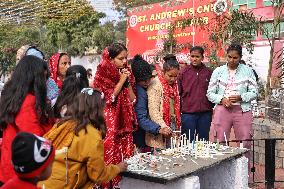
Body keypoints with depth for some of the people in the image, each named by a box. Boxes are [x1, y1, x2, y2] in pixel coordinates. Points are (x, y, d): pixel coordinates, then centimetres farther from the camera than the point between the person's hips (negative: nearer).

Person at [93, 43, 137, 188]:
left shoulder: (125, 72, 11)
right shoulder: (102, 74, -3)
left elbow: (132, 100, 8)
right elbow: (108, 98, -11)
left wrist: (128, 81, -3)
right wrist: (121, 81, -8)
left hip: (124, 123, 5)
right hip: (109, 123, -5)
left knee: (125, 158, 4)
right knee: (110, 157, -6)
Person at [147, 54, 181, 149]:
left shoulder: (174, 83, 11)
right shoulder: (155, 84, -13)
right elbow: (153, 111, -19)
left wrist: (177, 125, 12)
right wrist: (163, 127, -27)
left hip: (173, 124, 7)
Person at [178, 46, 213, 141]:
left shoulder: (209, 72, 5)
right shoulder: (184, 72, 2)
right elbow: (178, 92, 4)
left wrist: (212, 108, 6)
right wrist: (180, 109, 0)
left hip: (205, 113, 2)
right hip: (188, 113, -1)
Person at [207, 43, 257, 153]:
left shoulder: (247, 71, 8)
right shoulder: (218, 71, 8)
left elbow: (254, 92, 6)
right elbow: (210, 93, 6)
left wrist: (240, 97, -12)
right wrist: (222, 99, -11)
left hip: (242, 111, 0)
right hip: (222, 110, 0)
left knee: (245, 144, 1)